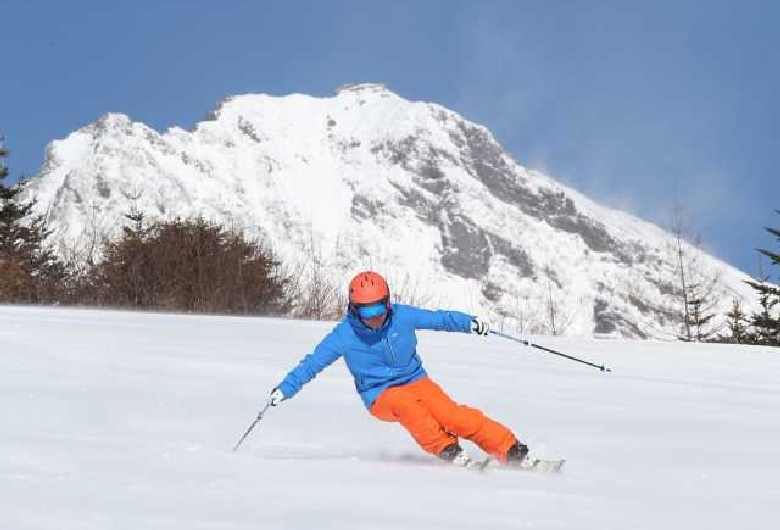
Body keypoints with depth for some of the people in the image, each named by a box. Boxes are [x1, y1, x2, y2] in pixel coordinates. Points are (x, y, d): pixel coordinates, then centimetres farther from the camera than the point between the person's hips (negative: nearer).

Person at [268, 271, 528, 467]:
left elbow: (439, 318, 0)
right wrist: (284, 389, -15)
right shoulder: (345, 334, -12)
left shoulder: (402, 316, -8)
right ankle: (448, 451, -32)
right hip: (381, 397, -1)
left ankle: (511, 451, -20)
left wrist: (470, 323, -14)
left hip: (416, 381, 2)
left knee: (453, 415, -22)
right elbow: (313, 363, -8)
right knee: (406, 404, -37)